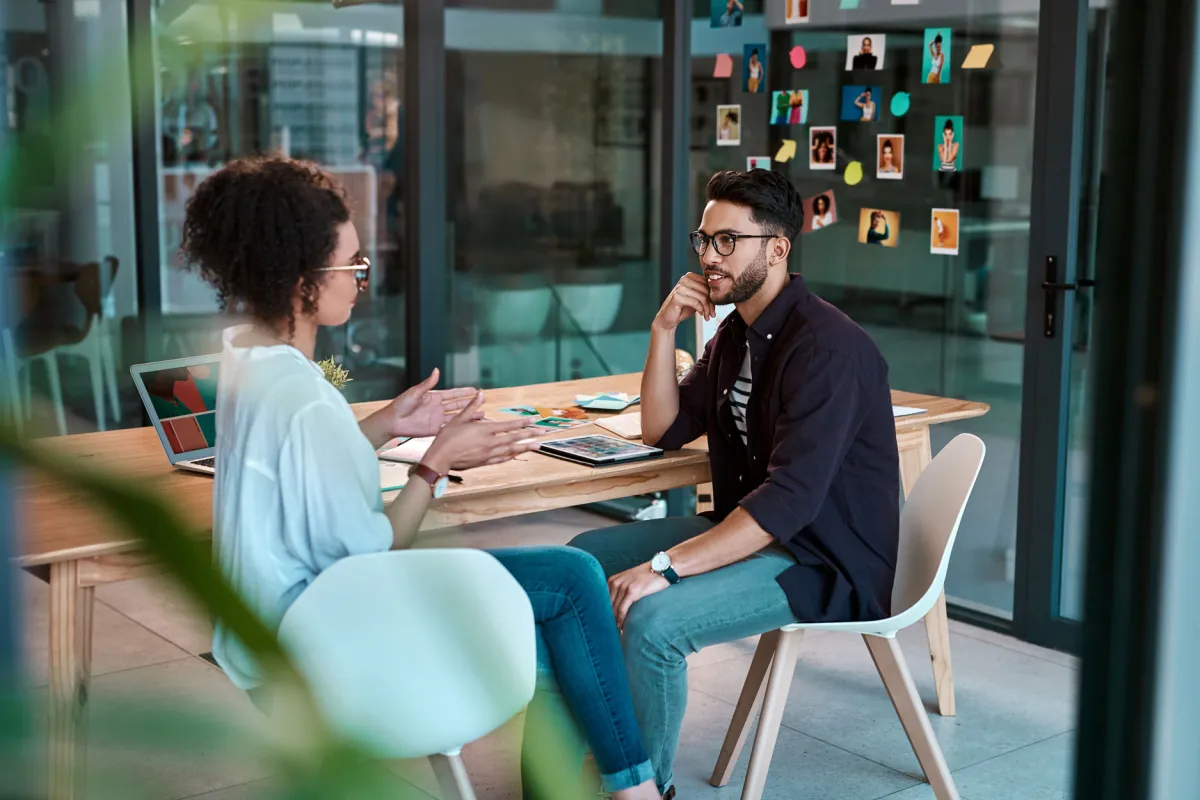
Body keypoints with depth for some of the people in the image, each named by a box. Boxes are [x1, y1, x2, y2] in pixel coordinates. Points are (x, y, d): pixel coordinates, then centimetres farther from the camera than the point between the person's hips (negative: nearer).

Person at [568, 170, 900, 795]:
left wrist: (665, 567, -33)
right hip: (749, 529, 10)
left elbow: (791, 498, -30)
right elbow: (662, 431, 11)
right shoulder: (735, 333, 8)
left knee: (652, 620, -29)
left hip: (826, 559, -10)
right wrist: (664, 329, -3)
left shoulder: (826, 345, -22)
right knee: (584, 558, 6)